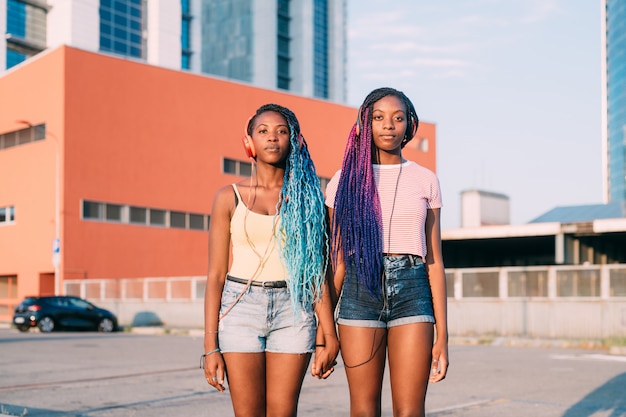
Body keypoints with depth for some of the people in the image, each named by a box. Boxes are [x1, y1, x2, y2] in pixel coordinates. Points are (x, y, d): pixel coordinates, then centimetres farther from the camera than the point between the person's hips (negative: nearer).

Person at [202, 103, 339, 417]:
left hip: (293, 311, 1)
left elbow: (317, 271, 6)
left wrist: (328, 335, 1)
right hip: (241, 308, -1)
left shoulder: (306, 196, 8)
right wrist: (210, 346, -2)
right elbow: (216, 274, 3)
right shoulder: (230, 197, 5)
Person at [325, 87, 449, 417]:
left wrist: (442, 335, 3)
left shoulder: (425, 180, 8)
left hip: (412, 293, 0)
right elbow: (337, 260, 7)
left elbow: (434, 262, 7)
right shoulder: (346, 180, 7)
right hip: (360, 291, 0)